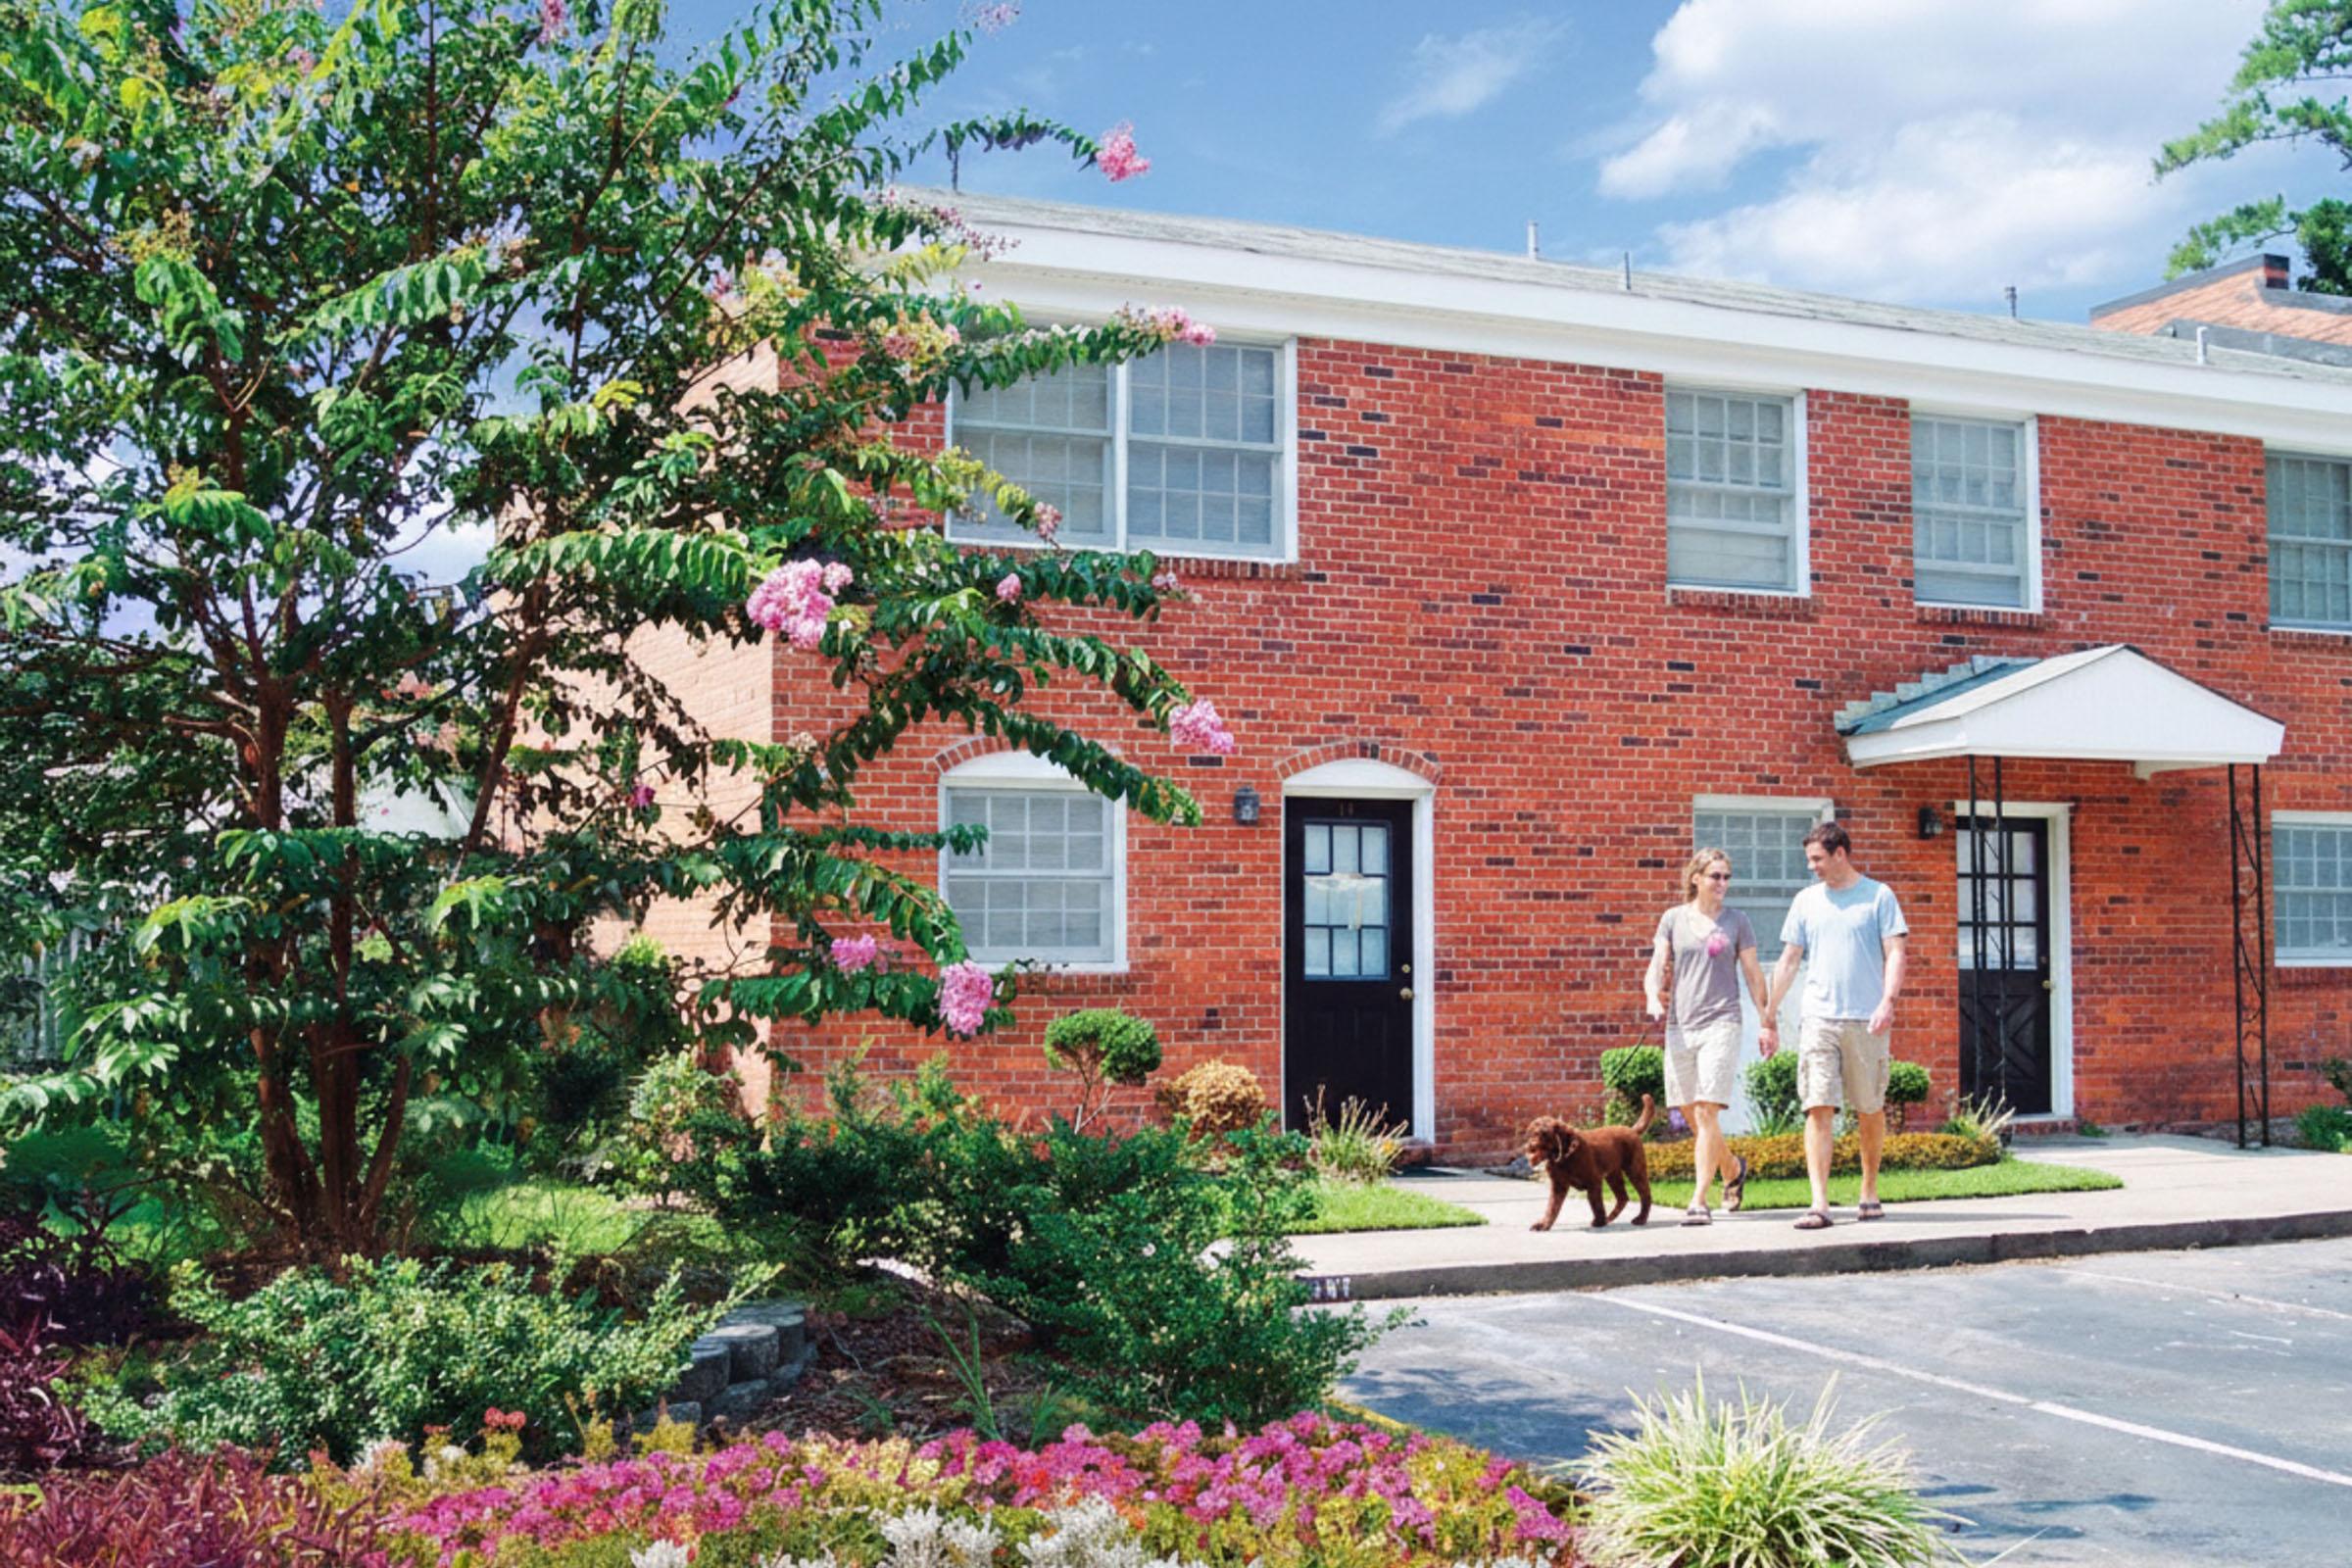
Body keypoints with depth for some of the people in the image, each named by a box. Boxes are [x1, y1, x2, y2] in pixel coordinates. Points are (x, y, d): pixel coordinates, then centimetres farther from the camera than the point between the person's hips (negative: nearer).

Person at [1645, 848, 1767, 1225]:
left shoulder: (1736, 922, 6)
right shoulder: (1673, 919, 8)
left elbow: (1754, 974, 11)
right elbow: (1656, 968, 4)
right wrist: (1653, 997, -16)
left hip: (1721, 1023, -3)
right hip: (1680, 1024, 3)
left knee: (1706, 1112, -13)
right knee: (1690, 1115, 9)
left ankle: (1699, 1200, -12)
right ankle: (1733, 1168, 35)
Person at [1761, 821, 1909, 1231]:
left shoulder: (1878, 896, 4)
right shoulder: (1807, 901, 12)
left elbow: (1894, 954, -2)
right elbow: (1788, 961, 15)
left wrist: (1888, 1002, -17)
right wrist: (1769, 1019, 13)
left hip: (1866, 1020, -2)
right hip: (1818, 1017, 2)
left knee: (1870, 1110, 7)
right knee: (1818, 1108, -8)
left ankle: (1869, 1192, 24)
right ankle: (1819, 1204, -12)